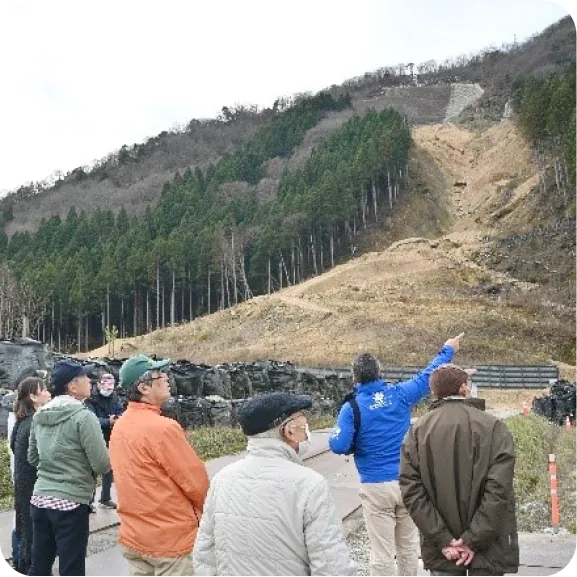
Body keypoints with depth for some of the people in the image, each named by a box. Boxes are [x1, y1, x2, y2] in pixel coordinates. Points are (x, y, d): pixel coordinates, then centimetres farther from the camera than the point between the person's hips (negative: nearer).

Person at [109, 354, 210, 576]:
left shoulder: (119, 426, 3)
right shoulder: (163, 427, -21)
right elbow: (196, 482, -15)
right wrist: (201, 511, 4)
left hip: (133, 536, 8)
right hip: (172, 539, -7)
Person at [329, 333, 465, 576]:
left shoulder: (352, 407, -9)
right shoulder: (400, 394, -1)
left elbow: (338, 446, -17)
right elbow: (428, 376, 13)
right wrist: (447, 350, 28)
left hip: (376, 487, -3)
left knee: (382, 552, 4)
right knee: (409, 546, 17)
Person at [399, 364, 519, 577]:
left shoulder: (417, 431, -3)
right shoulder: (493, 427, -8)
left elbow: (411, 490, -9)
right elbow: (499, 488, -15)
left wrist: (442, 539, -7)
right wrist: (473, 539, -12)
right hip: (487, 547, -1)